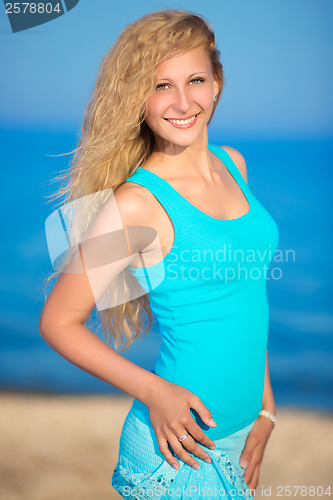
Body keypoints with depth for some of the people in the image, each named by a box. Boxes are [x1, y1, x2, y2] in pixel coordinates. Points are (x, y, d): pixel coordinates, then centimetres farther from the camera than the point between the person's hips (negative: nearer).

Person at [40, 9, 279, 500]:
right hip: (180, 449, -6)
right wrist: (153, 391, -15)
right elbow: (58, 320, -10)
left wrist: (266, 406, 9)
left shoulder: (233, 165, 3)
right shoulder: (137, 203, -17)